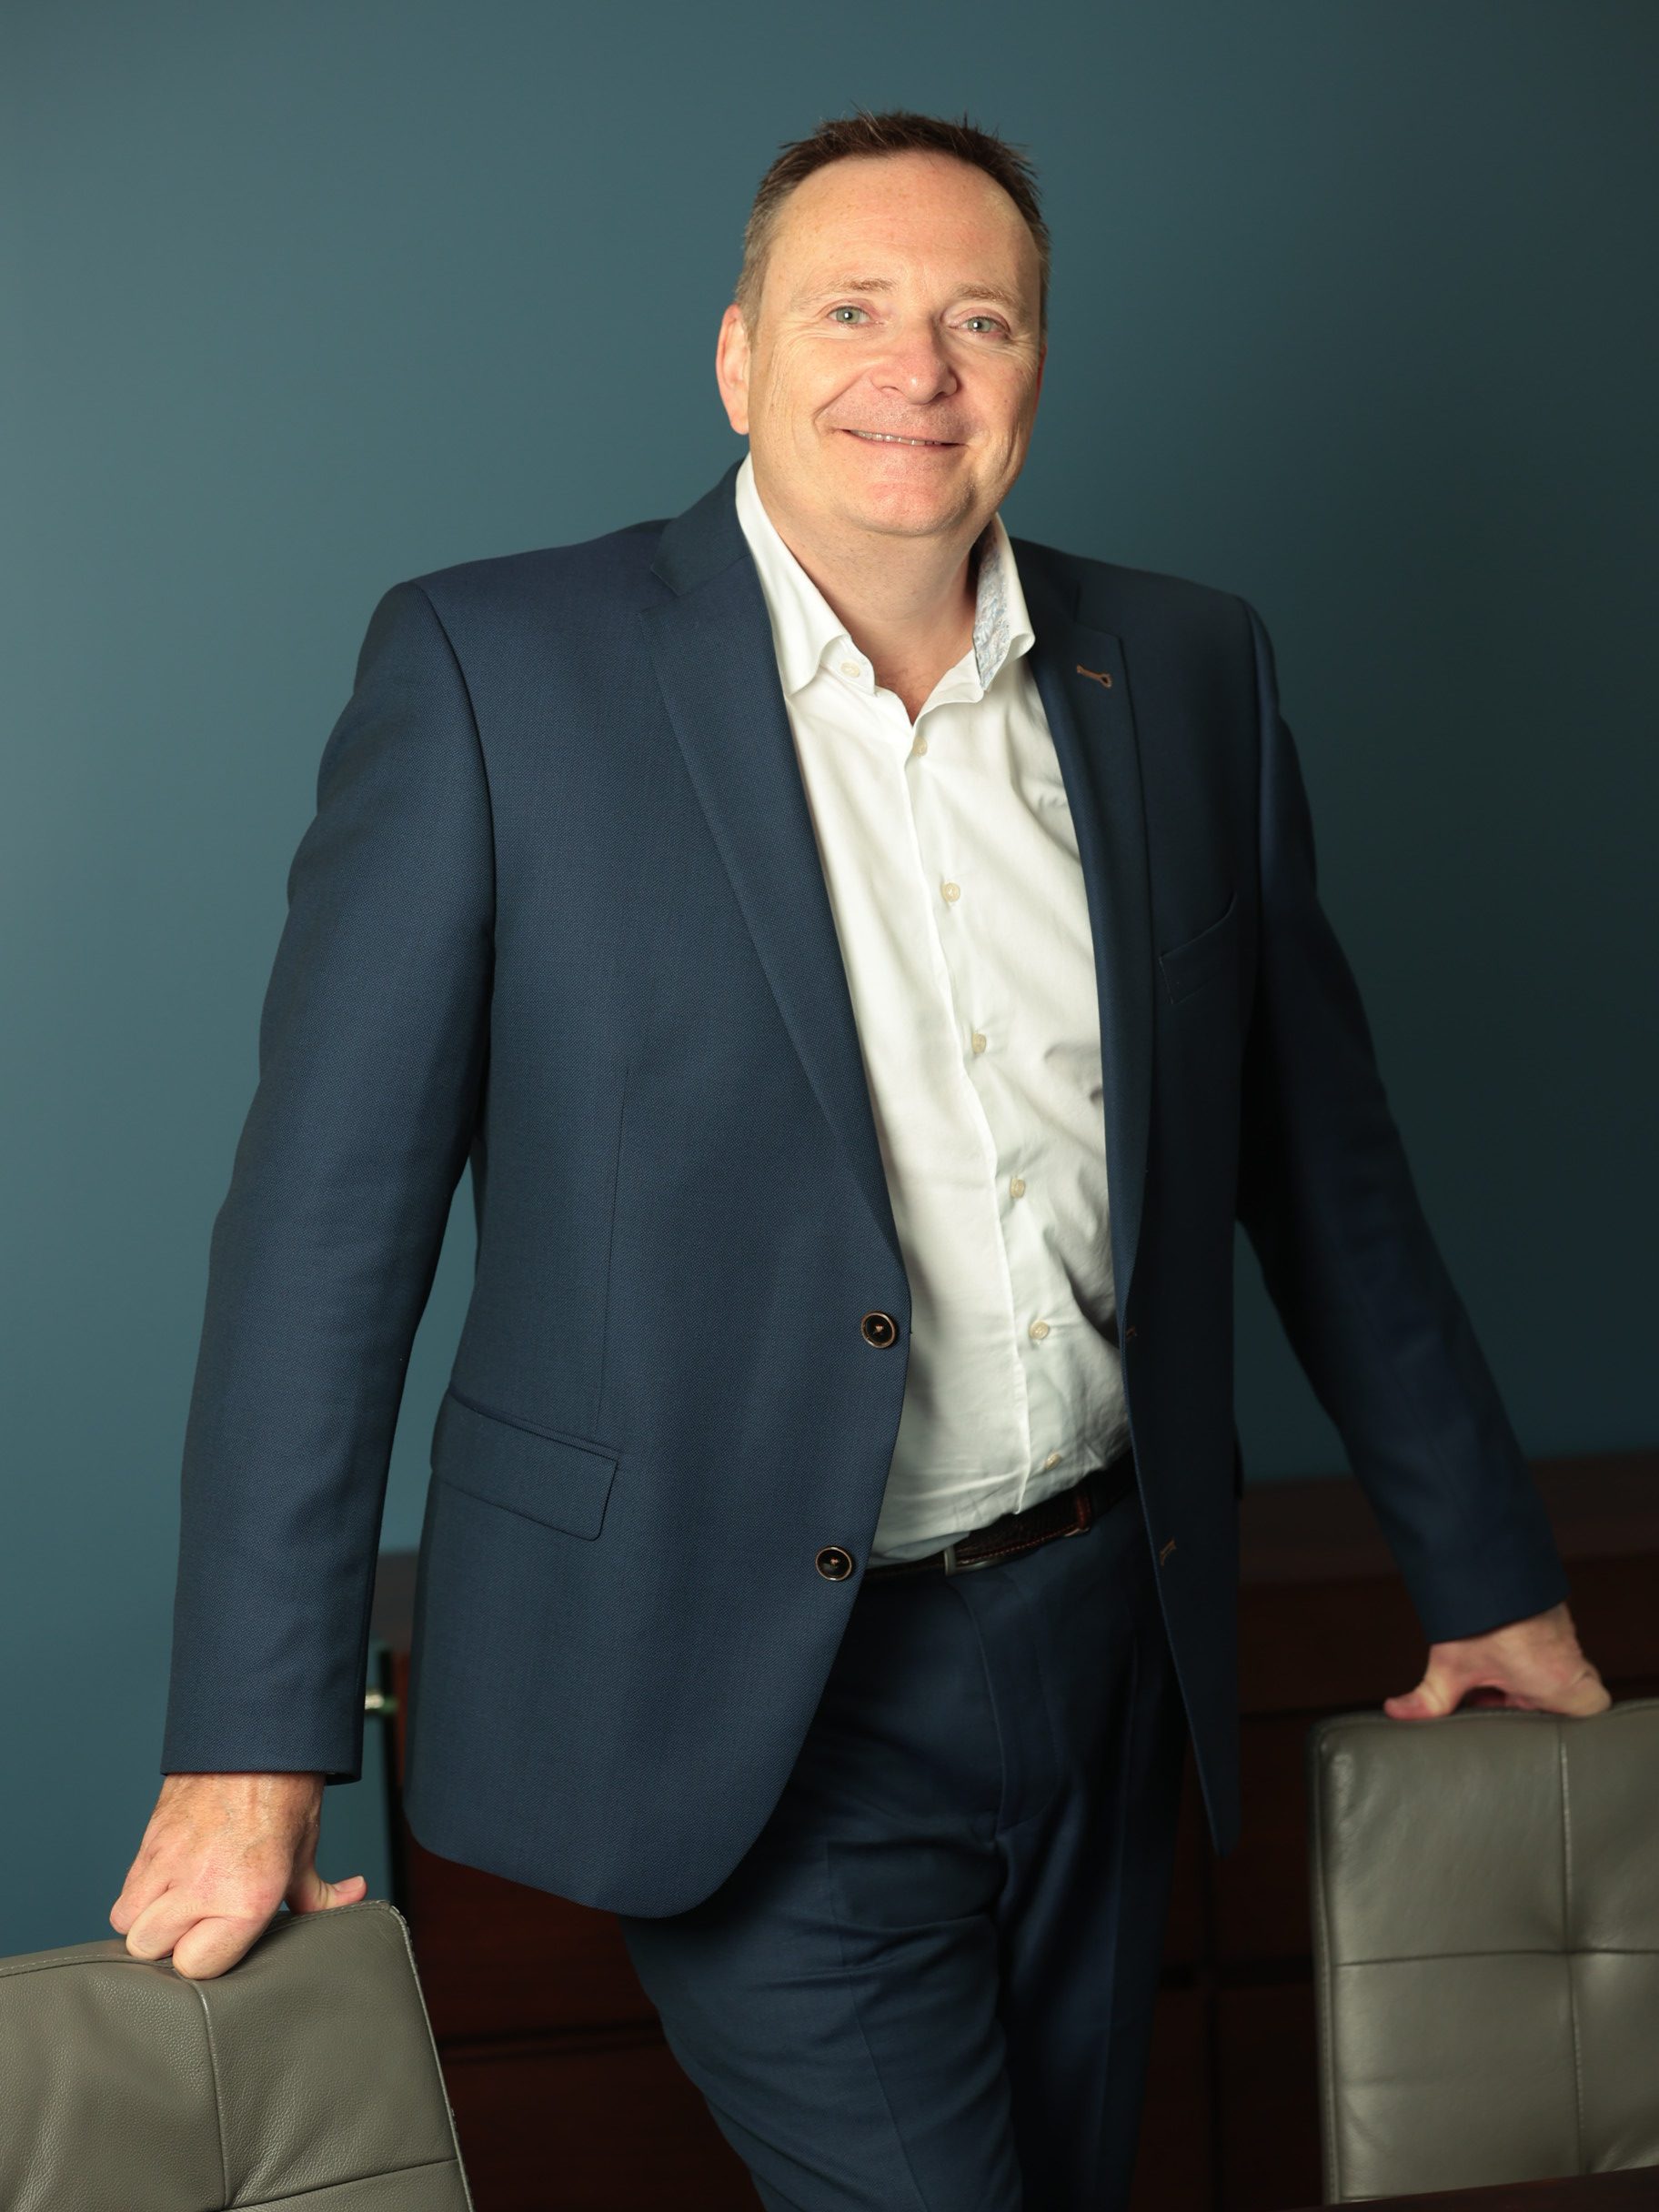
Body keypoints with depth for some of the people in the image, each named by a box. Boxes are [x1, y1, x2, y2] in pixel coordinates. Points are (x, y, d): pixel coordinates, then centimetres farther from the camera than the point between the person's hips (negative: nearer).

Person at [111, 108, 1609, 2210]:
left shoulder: (1188, 672, 5)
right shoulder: (493, 666, -8)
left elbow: (1317, 1150, 13)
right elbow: (332, 1203, -10)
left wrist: (1488, 1568, 16)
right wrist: (254, 1743, -13)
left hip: (1103, 1636, 5)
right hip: (747, 1699, -4)